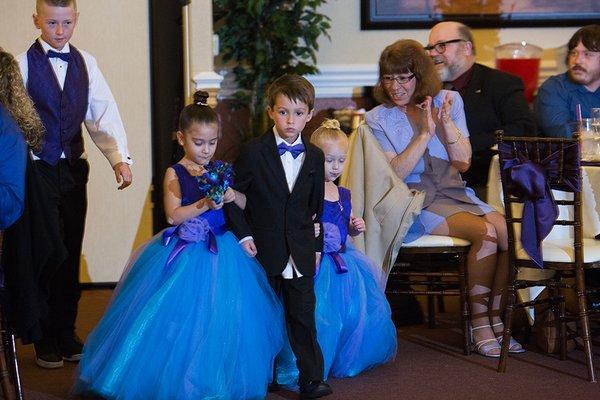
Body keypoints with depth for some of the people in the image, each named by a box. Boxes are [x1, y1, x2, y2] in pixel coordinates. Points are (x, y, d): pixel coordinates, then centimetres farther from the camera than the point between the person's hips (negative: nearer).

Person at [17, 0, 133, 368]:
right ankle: (46, 341, 14)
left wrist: (120, 158, -18)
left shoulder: (86, 64, 6)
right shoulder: (22, 64, -5)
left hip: (74, 169, 4)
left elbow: (104, 113, -5)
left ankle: (67, 334, 26)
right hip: (36, 170, -4)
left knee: (71, 254, 12)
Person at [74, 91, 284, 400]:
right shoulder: (175, 173, -7)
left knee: (222, 315, 6)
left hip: (220, 249, 5)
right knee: (184, 315, -3)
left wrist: (233, 196, -8)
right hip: (184, 253, -4)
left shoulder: (220, 170, 6)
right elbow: (173, 215, -15)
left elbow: (242, 203, 14)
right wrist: (205, 204, -23)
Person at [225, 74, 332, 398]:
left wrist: (316, 246, 12)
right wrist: (243, 235, -8)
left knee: (303, 316, 0)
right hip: (263, 249, -2)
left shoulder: (314, 157, 5)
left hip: (301, 251, 2)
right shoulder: (254, 152, -6)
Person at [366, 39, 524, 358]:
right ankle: (478, 325, -18)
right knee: (485, 232, -28)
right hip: (415, 202, -4)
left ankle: (496, 319, -13)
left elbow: (463, 163, 3)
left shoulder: (448, 101, 8)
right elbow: (395, 174, -9)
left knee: (507, 230, -24)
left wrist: (446, 122, -11)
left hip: (455, 194, 4)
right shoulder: (377, 119, 2)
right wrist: (425, 133, -15)